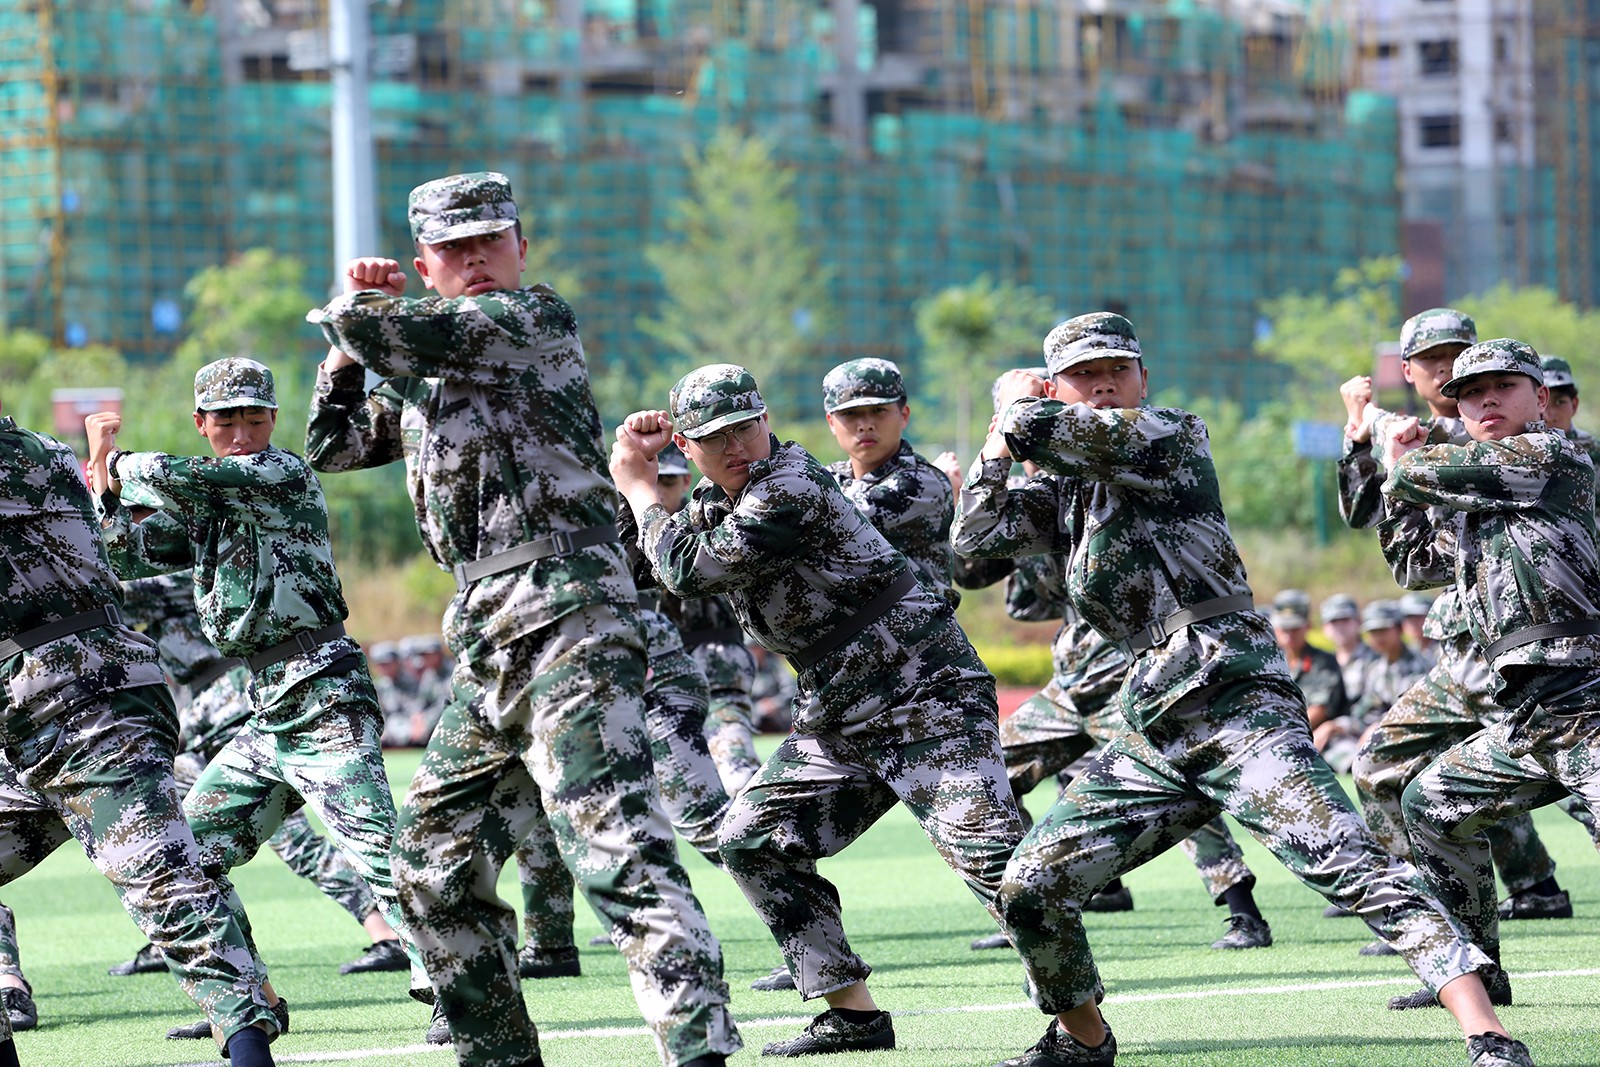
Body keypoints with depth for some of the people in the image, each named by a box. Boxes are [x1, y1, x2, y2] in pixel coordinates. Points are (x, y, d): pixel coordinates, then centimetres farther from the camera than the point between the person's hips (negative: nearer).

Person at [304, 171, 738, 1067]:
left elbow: (390, 332, -10)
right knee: (437, 861, 14)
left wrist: (352, 309, 13)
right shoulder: (423, 375, 24)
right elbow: (332, 446, 32)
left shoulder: (536, 317, -1)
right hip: (488, 647, 10)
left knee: (614, 843, -23)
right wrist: (357, 329, 19)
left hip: (566, 621, -10)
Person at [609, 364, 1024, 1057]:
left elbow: (685, 570, -19)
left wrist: (639, 487, -3)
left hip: (925, 696, -10)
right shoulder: (717, 501, 10)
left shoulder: (791, 487, -18)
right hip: (838, 719, 10)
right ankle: (854, 1018, 9)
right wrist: (631, 467, 5)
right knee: (751, 841, 7)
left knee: (986, 853, -23)